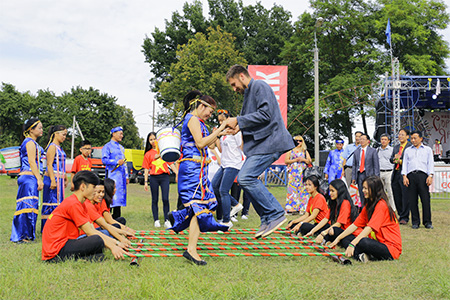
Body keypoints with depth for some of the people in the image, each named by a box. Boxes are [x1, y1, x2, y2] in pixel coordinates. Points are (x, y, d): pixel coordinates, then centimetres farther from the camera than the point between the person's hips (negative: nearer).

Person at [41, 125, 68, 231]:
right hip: (53, 178, -9)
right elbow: (49, 165, -16)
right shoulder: (52, 147, -10)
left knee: (59, 202, 10)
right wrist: (53, 180, -22)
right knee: (52, 202, -9)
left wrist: (65, 179, 24)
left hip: (59, 179, 9)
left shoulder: (59, 148, 18)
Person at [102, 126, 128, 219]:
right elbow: (104, 160, -11)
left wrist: (126, 176, 19)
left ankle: (117, 218, 11)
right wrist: (117, 162, -21)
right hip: (112, 175, -7)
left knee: (120, 197, 6)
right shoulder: (107, 146, -1)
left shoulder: (121, 147, 22)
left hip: (121, 176, 7)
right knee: (111, 198, -12)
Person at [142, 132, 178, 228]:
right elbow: (146, 169, 10)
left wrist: (177, 173, 1)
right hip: (154, 178, 1)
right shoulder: (148, 154, 10)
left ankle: (167, 221, -3)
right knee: (155, 200, 4)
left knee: (165, 199, -8)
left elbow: (171, 163, 12)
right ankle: (156, 220, 11)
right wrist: (145, 182, 4)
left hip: (164, 177, -1)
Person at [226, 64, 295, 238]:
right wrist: (240, 127, 11)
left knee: (246, 178, -20)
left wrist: (238, 120, -13)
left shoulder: (259, 86, -7)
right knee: (245, 179, 7)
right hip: (260, 144, 11)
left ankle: (276, 214, -12)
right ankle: (267, 219, 10)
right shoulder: (248, 93, 24)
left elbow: (265, 114, -19)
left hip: (268, 142, -11)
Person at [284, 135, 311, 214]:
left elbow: (309, 161, 12)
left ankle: (302, 208, -5)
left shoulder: (305, 151, 17)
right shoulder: (290, 151, 13)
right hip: (293, 173, -1)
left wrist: (303, 159, -6)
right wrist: (295, 160, -7)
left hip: (303, 172, 1)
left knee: (302, 189, -6)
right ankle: (291, 208, -10)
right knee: (292, 188, -9)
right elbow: (286, 161, 3)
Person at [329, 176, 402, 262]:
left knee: (363, 242, -35)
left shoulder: (381, 205, -16)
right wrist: (338, 239, 6)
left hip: (391, 248, -9)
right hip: (379, 242, 9)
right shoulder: (369, 205, 13)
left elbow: (370, 228, -25)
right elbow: (355, 225, 11)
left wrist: (353, 244, -32)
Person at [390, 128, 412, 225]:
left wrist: (400, 161, -15)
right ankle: (401, 215, 22)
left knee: (405, 197, -4)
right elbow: (391, 159, 15)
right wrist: (395, 158, -6)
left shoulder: (410, 147, -4)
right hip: (396, 174, 7)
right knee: (397, 197, 10)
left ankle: (405, 218, 2)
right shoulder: (396, 147, 20)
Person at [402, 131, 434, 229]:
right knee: (412, 200, -2)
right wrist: (404, 176, 2)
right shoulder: (408, 150, 21)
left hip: (422, 175, -2)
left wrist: (430, 176, -4)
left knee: (425, 199, -8)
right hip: (410, 175, 2)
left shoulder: (427, 149, 16)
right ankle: (415, 222, 4)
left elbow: (430, 163, 9)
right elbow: (405, 163, 16)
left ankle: (427, 222, -2)